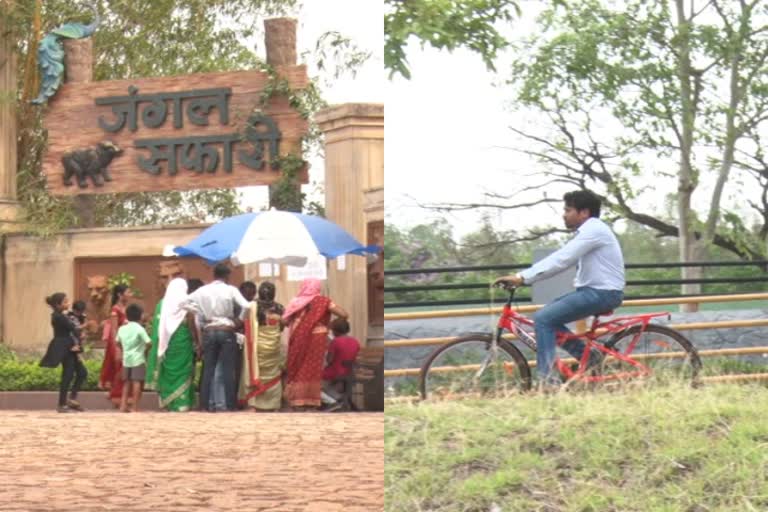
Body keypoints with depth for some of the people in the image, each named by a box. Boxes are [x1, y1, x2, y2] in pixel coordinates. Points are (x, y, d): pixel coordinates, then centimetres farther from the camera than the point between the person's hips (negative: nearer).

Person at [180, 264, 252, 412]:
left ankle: (204, 405, 4)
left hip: (209, 332, 3)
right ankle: (231, 405, 0)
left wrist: (199, 311, 9)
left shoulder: (203, 290, 3)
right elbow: (246, 306, -12)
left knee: (208, 369, 7)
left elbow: (183, 303, 5)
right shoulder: (230, 290, -5)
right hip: (226, 331, -3)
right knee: (228, 370, 1)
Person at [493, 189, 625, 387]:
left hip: (602, 292, -10)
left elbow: (560, 260, -24)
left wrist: (522, 277, -27)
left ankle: (547, 379, -19)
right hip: (592, 290, 10)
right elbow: (560, 260, 14)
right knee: (547, 315, 7)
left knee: (543, 318, -17)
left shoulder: (593, 230, -16)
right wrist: (524, 277, 4)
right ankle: (587, 355, 10)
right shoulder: (588, 230, 17)